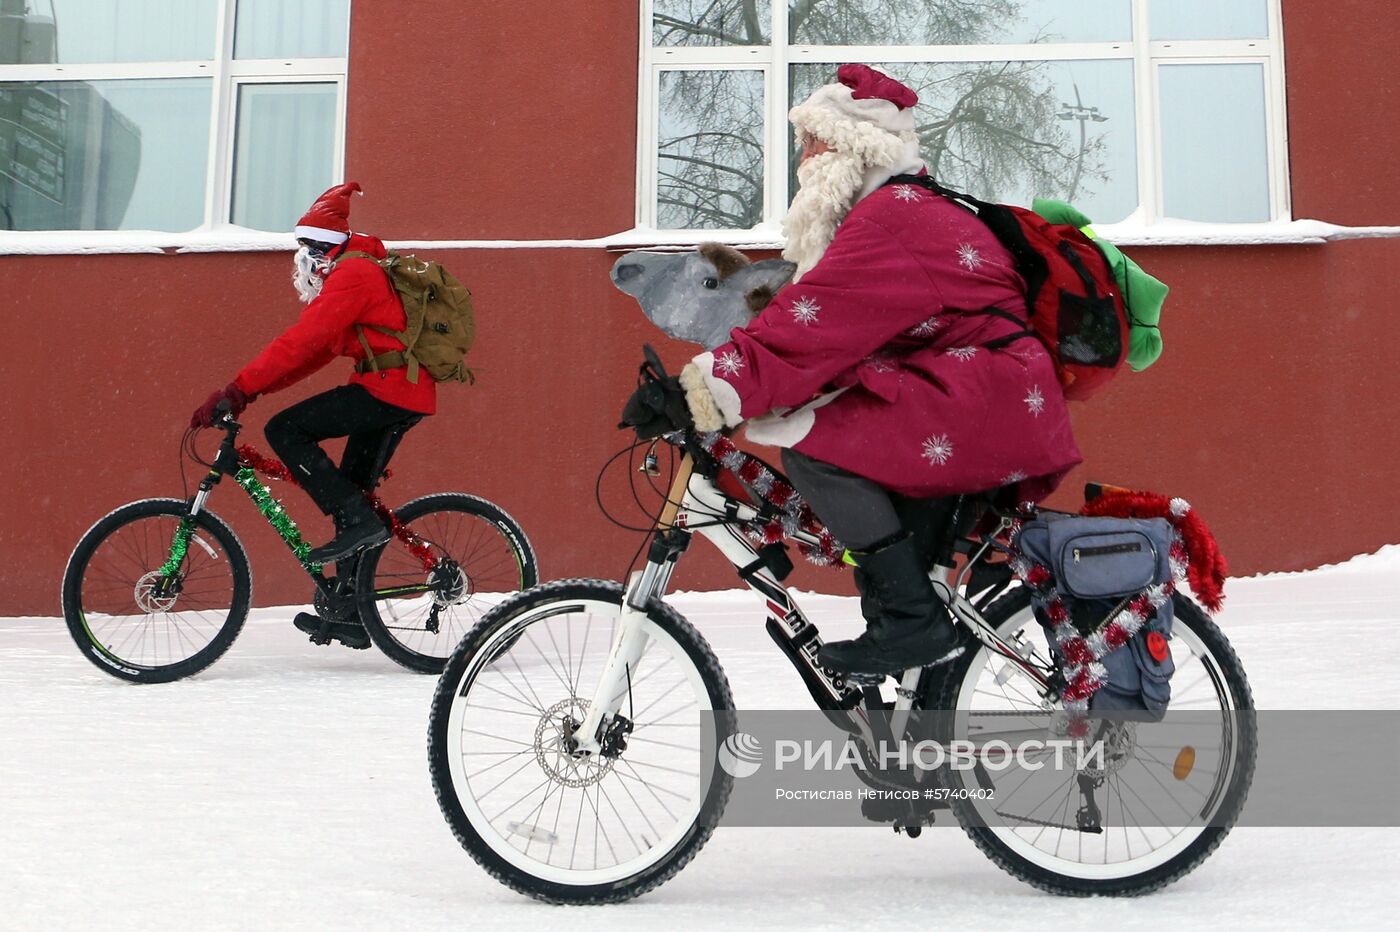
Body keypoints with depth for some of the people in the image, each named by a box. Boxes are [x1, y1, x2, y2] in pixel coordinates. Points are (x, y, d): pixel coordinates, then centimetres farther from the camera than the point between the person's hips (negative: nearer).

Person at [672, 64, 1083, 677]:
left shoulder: (890, 218, -13)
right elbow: (827, 314, 18)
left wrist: (713, 386, -25)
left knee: (810, 445, -19)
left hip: (986, 402, -11)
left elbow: (815, 321, -23)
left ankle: (915, 621, -15)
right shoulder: (909, 207, 22)